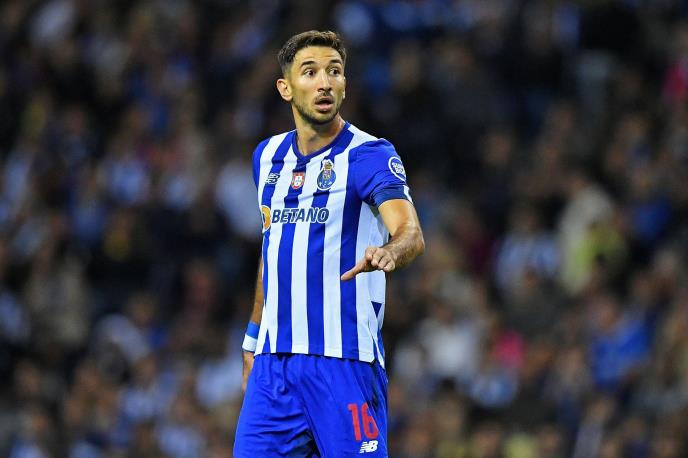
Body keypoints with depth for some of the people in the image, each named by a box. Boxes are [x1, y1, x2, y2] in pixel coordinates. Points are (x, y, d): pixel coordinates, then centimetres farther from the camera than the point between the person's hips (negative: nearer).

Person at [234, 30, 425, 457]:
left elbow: (410, 231, -24)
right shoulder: (268, 156, 12)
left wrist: (389, 252, -46)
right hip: (273, 362, 5)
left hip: (344, 361, -5)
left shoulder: (370, 155, -7)